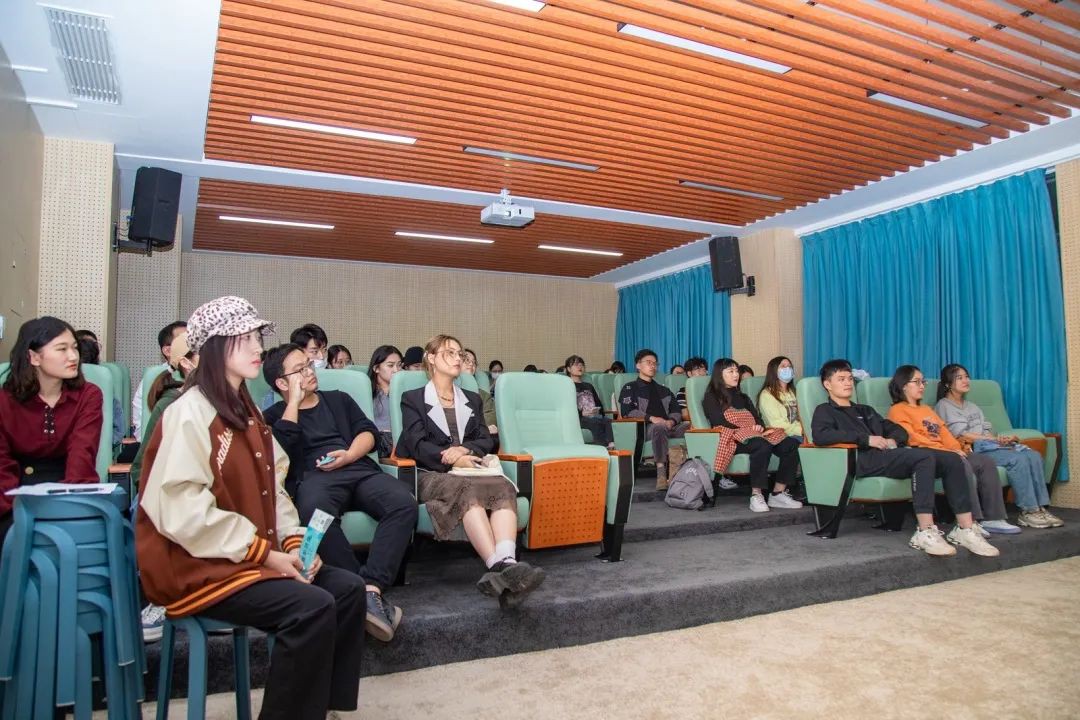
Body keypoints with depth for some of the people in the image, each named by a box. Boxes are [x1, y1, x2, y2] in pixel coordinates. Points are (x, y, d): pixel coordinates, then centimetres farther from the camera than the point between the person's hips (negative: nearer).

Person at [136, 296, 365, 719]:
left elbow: (272, 490, 13)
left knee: (348, 589, -5)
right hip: (198, 565, -8)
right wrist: (264, 552, -20)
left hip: (257, 555, 8)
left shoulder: (247, 412, 13)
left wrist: (293, 541, -3)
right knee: (312, 607, -25)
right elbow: (183, 513, -23)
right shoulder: (189, 413, -15)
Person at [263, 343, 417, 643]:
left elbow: (368, 432, 17)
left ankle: (371, 588, -39)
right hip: (313, 477, -3)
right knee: (315, 511, -41)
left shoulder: (338, 399, 30)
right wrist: (295, 401, 6)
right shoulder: (274, 415, 21)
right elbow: (280, 448, -1)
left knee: (404, 503, -30)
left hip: (359, 470, 3)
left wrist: (349, 455, -3)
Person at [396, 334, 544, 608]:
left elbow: (486, 440, 14)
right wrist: (452, 460, -17)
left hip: (469, 471, 4)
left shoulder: (472, 399, 28)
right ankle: (500, 567, -57)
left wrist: (465, 449, -9)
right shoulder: (413, 399, 15)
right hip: (432, 473, -3)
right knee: (469, 491, -39)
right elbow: (416, 444, -1)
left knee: (503, 488, -33)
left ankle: (507, 564, -57)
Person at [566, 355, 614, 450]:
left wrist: (598, 410, -1)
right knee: (596, 423, -36)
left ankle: (611, 445, -50)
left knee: (607, 420, -30)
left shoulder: (589, 386, 33)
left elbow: (599, 404, 23)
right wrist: (582, 413, -17)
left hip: (595, 416, 5)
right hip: (579, 418, -5)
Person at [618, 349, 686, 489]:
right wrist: (651, 418, -13)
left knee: (691, 426, -27)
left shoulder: (663, 390, 32)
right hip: (645, 427, -4)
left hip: (668, 426, 4)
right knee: (659, 427, -40)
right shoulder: (630, 388, 16)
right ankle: (661, 473, -43)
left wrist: (671, 421, -5)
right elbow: (627, 411, -2)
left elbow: (676, 411, 20)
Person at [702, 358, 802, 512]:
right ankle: (756, 495, -32)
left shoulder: (743, 397, 30)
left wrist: (760, 427, -7)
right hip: (733, 438, -7)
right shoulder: (711, 398, 10)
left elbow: (758, 419, 17)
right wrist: (747, 430, -14)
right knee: (762, 445, -38)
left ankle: (778, 493, -19)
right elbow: (720, 422, -6)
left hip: (755, 435, 7)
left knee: (791, 444, -21)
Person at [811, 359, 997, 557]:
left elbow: (899, 429, 26)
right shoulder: (825, 410, 11)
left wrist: (892, 440, 0)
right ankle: (925, 533, -35)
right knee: (924, 457, -30)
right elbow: (820, 435, -12)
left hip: (890, 454, 7)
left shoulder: (865, 410, 34)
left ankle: (965, 529, -12)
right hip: (865, 459, -7)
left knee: (952, 459, -10)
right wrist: (866, 438, -15)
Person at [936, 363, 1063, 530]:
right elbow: (962, 436, -10)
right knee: (1018, 459, -27)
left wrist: (1000, 439, -6)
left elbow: (987, 430, 16)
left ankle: (1041, 507, -15)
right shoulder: (944, 406, 1)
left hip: (986, 445, 8)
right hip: (970, 451, -8)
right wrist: (996, 439, -12)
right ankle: (1028, 512, -23)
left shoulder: (971, 406, 28)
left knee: (1034, 456, -14)